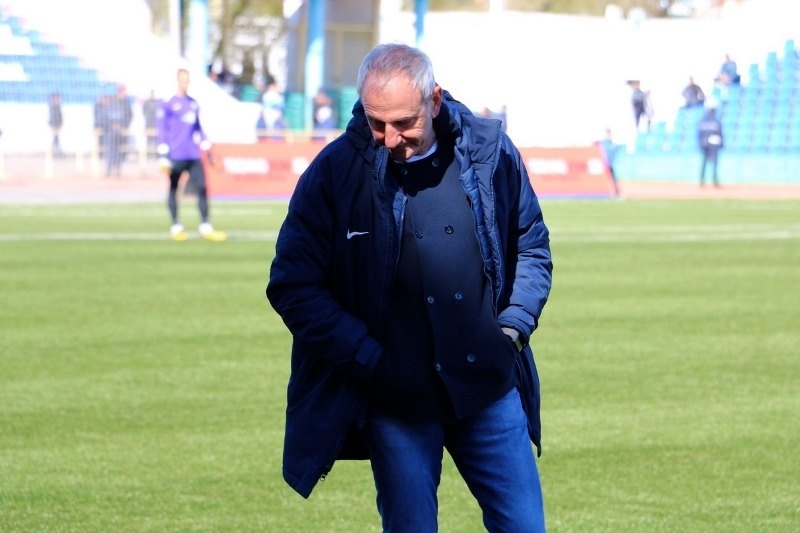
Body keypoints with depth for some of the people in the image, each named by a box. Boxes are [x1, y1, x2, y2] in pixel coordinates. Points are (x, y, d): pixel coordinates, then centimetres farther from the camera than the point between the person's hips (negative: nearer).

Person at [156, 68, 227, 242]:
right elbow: (161, 131, -6)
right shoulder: (167, 104, -3)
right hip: (176, 156, -5)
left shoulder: (193, 104, 15)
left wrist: (207, 147, 22)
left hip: (194, 155, 5)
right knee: (173, 190, 3)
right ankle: (176, 227, 10)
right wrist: (163, 156, -11)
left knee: (202, 188, -1)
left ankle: (205, 227, 2)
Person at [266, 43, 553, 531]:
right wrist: (367, 359, -12)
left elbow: (532, 248, 13)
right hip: (395, 401, -2)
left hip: (489, 388, 2)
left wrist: (513, 327, -1)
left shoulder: (490, 152, -2)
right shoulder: (336, 170, -8)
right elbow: (293, 285, -5)